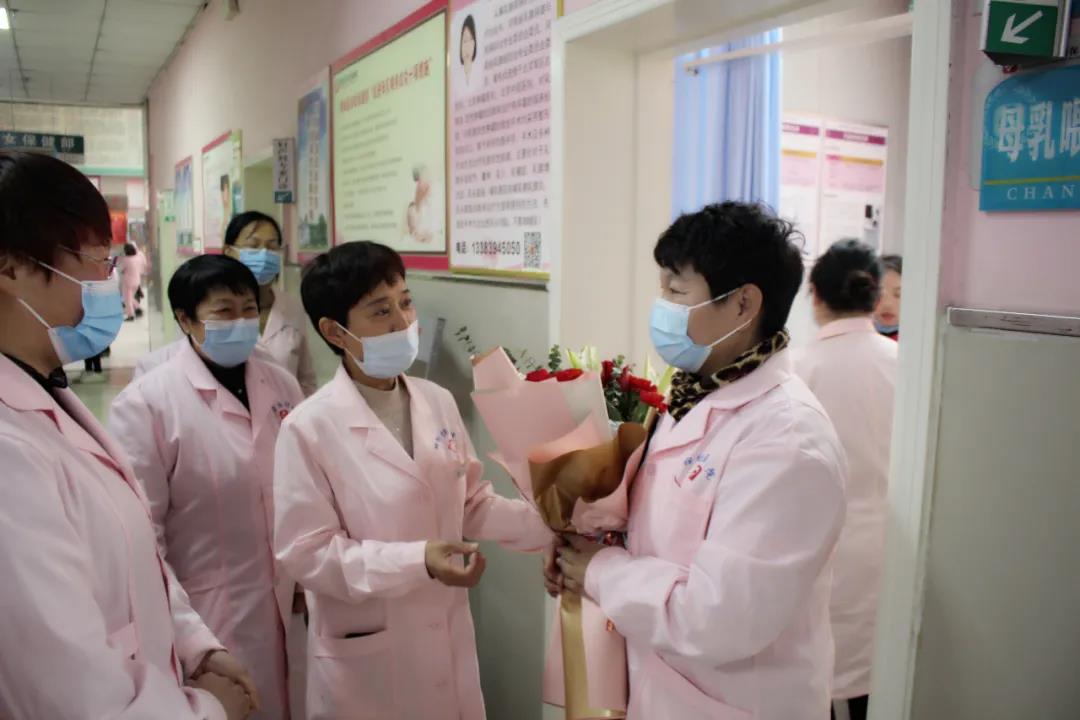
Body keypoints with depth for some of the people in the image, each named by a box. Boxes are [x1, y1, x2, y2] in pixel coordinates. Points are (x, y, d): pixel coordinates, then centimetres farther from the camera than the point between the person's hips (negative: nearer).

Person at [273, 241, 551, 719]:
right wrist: (417, 562, -25)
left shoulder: (438, 402, -2)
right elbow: (306, 551, -16)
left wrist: (548, 523, -7)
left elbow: (471, 504, 5)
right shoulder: (310, 427, -16)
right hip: (365, 657, -4)